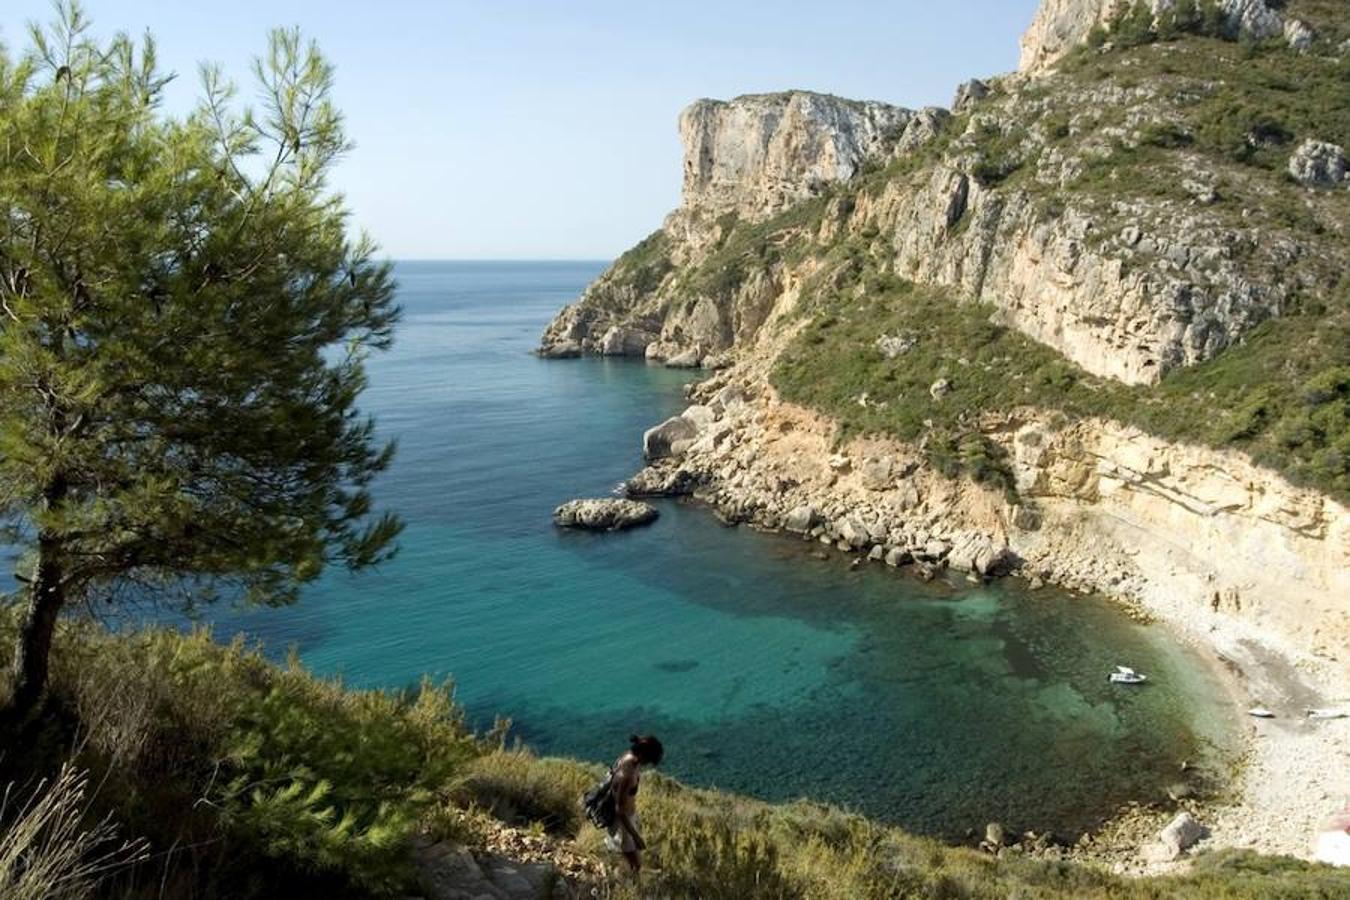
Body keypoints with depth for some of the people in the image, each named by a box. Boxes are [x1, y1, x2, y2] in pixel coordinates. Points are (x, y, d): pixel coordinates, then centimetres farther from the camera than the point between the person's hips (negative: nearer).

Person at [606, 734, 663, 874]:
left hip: (630, 814, 9)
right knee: (636, 865, 6)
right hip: (622, 820, -9)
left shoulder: (629, 758, -10)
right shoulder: (626, 775, -37)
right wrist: (635, 836, -23)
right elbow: (619, 810, -30)